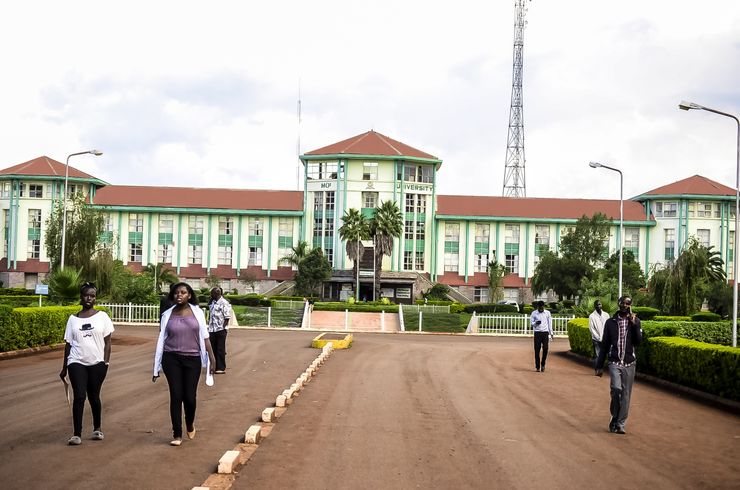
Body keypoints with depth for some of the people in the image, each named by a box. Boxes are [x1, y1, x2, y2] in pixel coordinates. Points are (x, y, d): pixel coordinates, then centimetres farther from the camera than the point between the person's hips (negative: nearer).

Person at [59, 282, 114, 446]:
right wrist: (64, 368, 12)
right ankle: (77, 434, -7)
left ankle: (97, 429, 28)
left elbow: (107, 342, 3)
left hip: (97, 363, 0)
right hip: (77, 363, 0)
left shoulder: (102, 316, 4)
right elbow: (68, 344, 11)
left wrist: (106, 362, -6)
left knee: (94, 396, 8)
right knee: (79, 396, -10)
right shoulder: (73, 319, 9)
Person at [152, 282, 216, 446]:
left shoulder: (197, 312, 2)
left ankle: (190, 425, 30)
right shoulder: (167, 315, 3)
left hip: (192, 359, 0)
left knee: (190, 396, -1)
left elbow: (205, 337, 5)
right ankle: (177, 434, 8)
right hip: (172, 359, 0)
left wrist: (211, 358, 0)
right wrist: (156, 367, 6)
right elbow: (161, 340, 6)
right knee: (176, 396, -2)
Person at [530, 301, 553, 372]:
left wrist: (551, 333, 11)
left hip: (545, 332, 1)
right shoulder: (534, 313, 3)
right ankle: (537, 366, 3)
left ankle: (543, 364, 13)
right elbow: (531, 322, 5)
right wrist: (535, 323, -18)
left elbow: (550, 323, 12)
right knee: (537, 350, -4)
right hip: (537, 333, -1)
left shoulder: (547, 313, 6)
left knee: (545, 349, -6)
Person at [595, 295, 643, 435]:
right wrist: (599, 366, 8)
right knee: (616, 388, -21)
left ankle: (620, 424, 13)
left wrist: (634, 324, -17)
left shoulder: (635, 321, 5)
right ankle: (615, 417, 0)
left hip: (629, 364, 1)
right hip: (614, 362, -1)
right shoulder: (610, 322, 5)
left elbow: (638, 341, -7)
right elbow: (604, 345, 8)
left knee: (626, 395, 3)